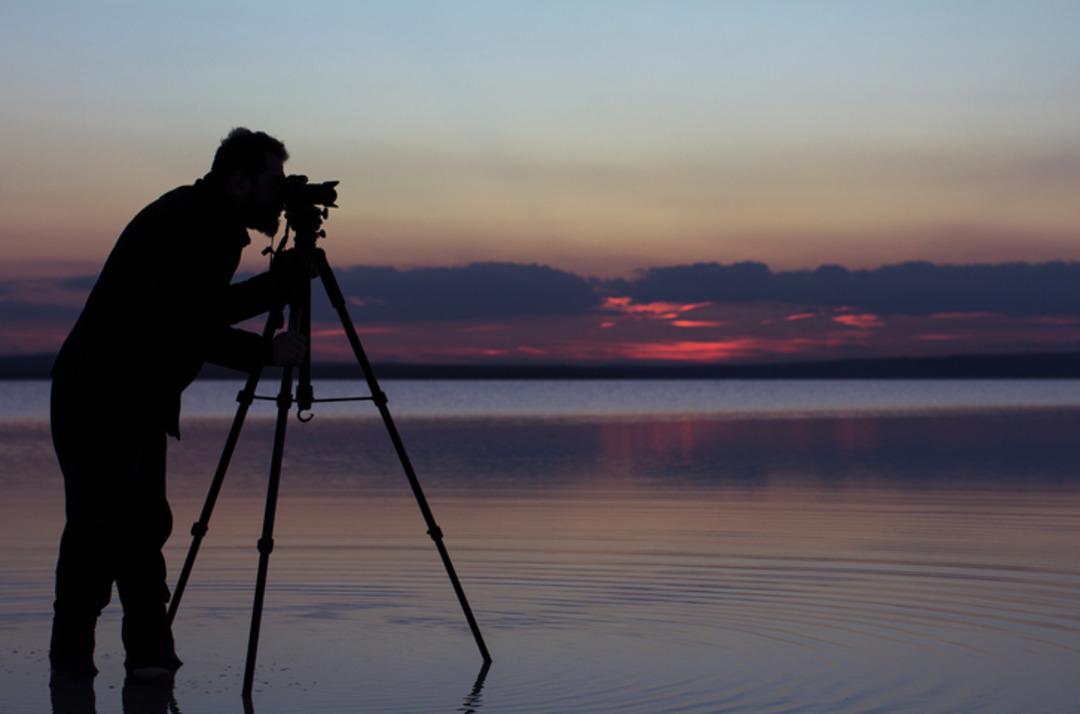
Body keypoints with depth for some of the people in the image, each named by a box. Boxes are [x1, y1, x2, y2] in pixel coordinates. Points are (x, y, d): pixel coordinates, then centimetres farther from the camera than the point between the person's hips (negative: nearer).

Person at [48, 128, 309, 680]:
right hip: (98, 400, -10)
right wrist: (266, 352, -17)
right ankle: (71, 656, 1)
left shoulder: (211, 227, 11)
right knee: (99, 526, -7)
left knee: (144, 525, 6)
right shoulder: (182, 226, -19)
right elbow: (189, 328, -24)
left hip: (139, 401, 10)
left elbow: (213, 308, 19)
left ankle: (150, 654, 7)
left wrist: (286, 278, 11)